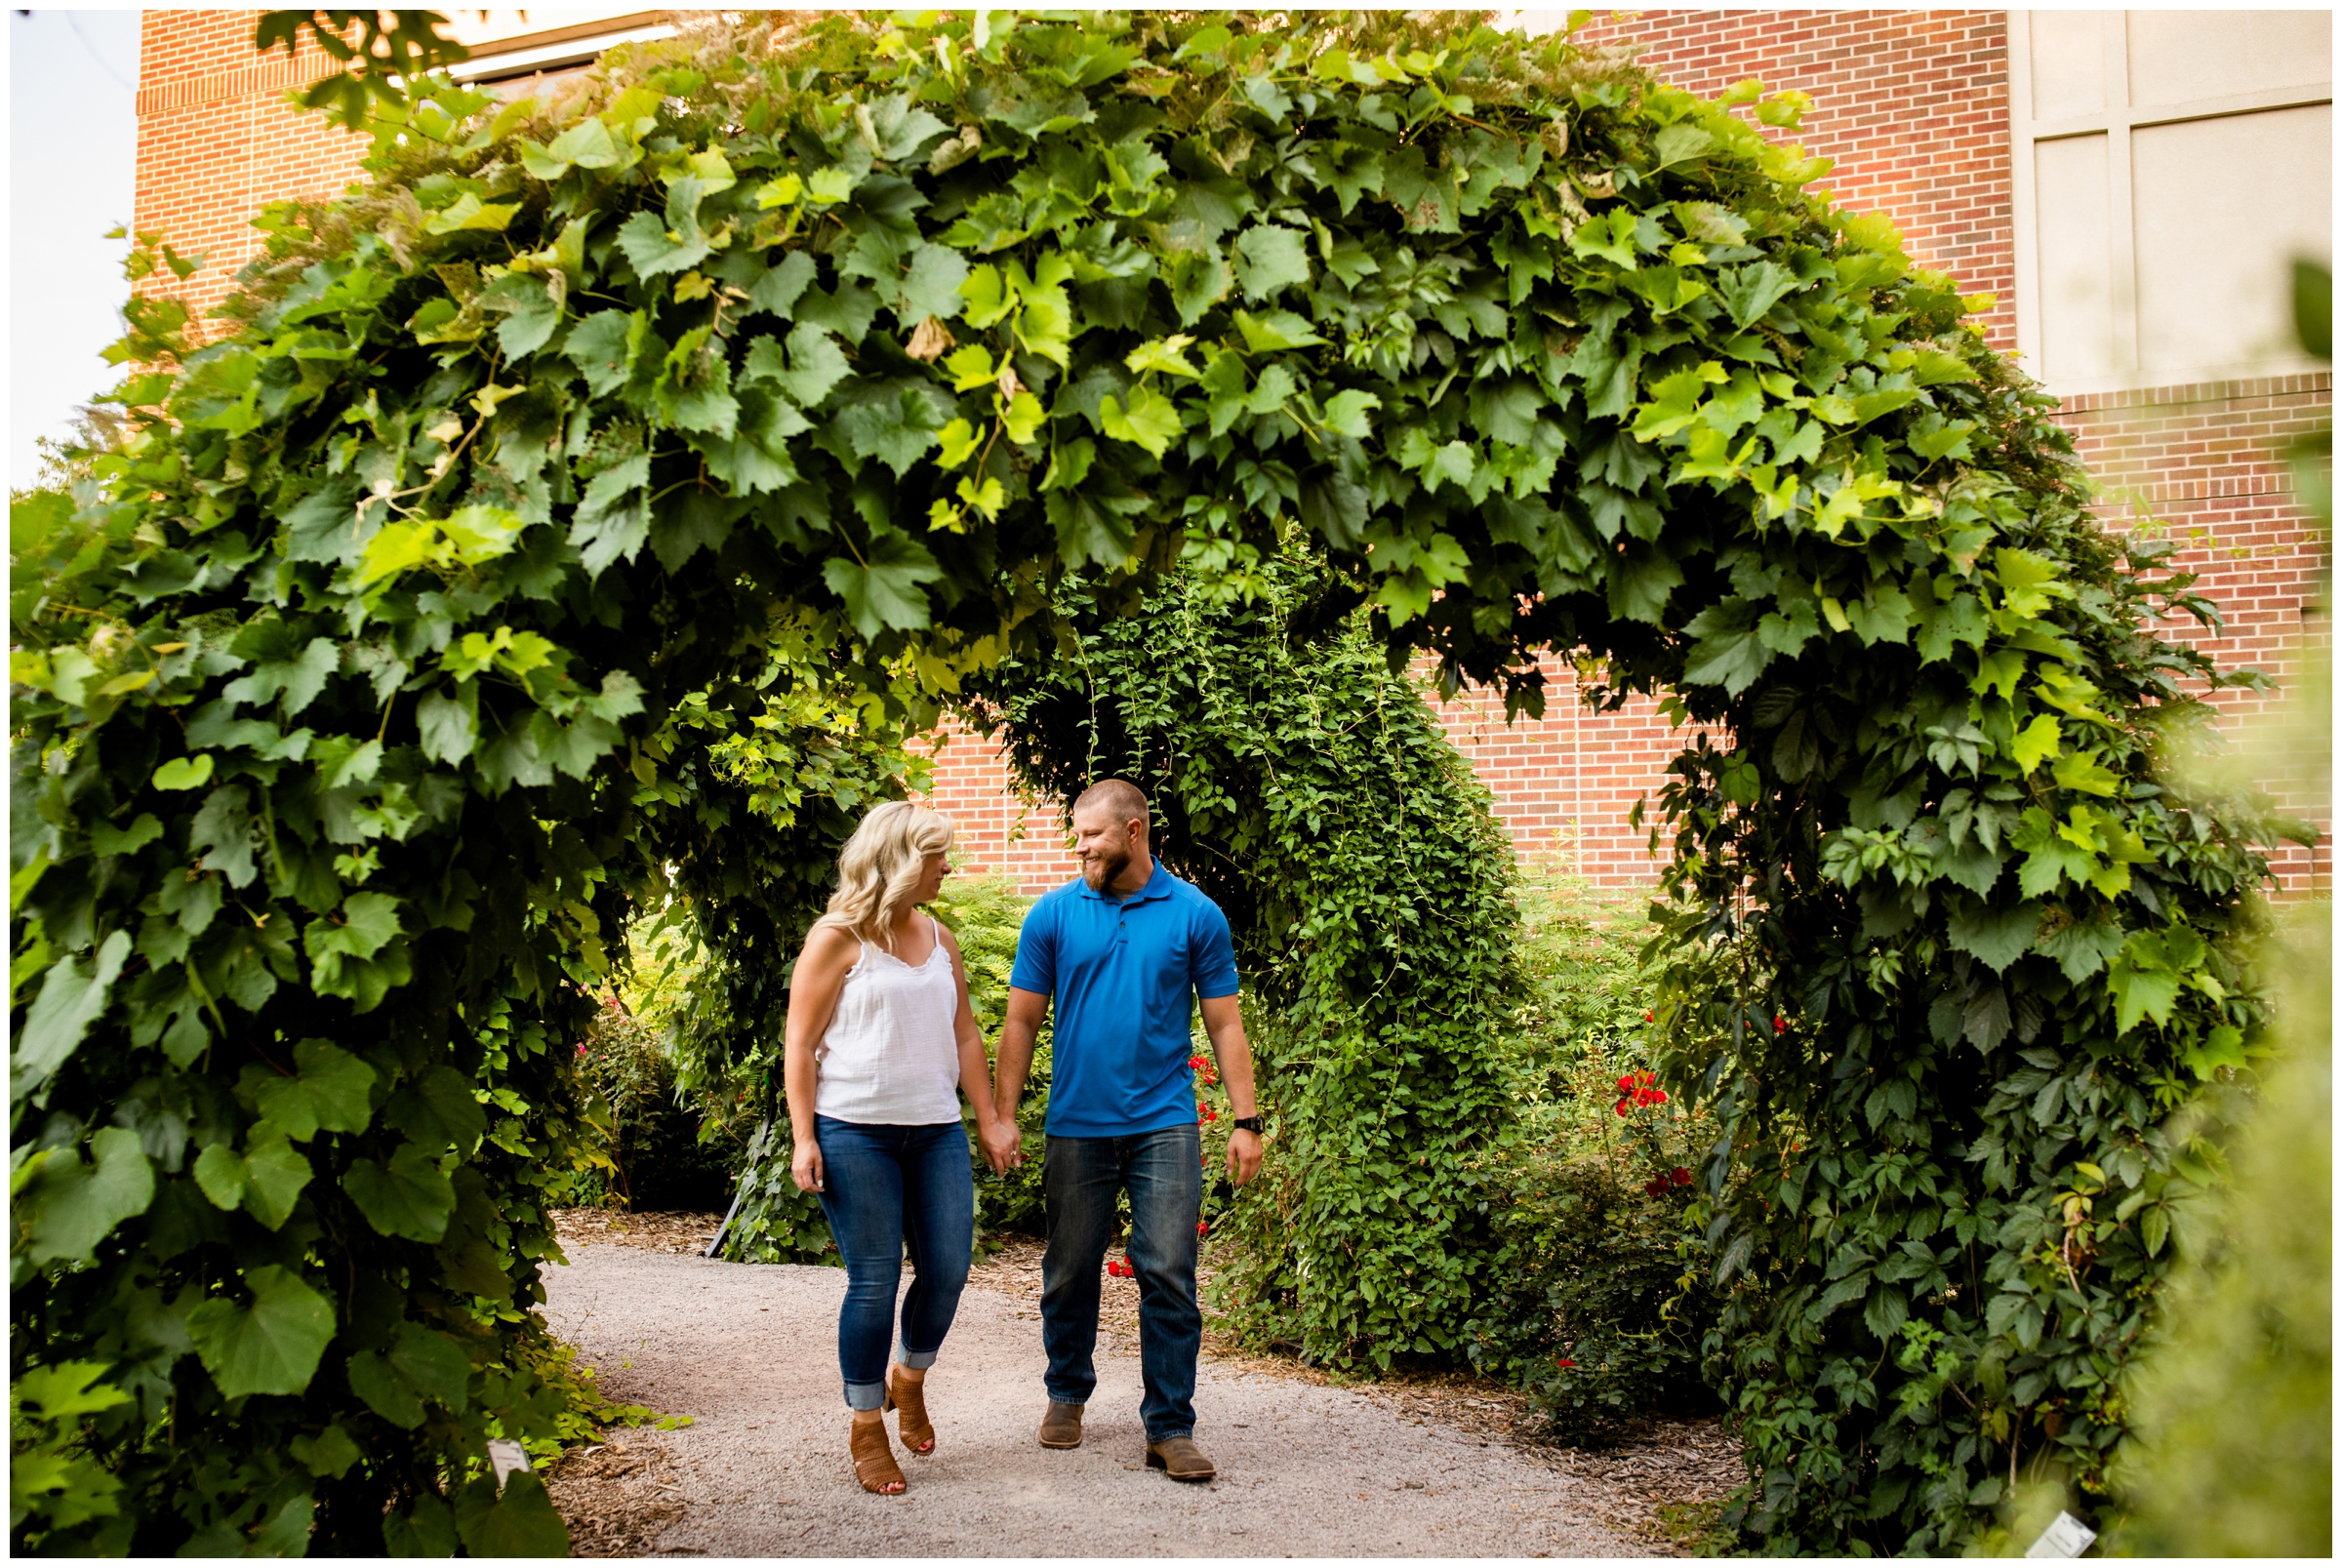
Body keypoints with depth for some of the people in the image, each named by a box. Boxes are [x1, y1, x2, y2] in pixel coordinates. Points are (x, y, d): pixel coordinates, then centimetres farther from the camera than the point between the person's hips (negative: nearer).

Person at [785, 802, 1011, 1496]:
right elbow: (800, 1045, -5)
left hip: (936, 1130, 5)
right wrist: (804, 1139, -10)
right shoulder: (838, 937, -4)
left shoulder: (939, 937, 13)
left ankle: (908, 1378, 31)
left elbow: (964, 1034, 18)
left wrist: (989, 1118, 14)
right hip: (856, 1132, -5)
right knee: (875, 1282, -1)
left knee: (948, 1270, 3)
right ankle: (867, 1429, 15)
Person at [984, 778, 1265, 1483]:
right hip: (1076, 1126, 1)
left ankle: (1170, 1429, 5)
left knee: (1169, 1276, -4)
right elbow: (1021, 1022, 5)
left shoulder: (1195, 915, 1)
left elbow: (1224, 1026, 4)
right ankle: (1067, 1395, 33)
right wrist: (1001, 1117, -2)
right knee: (1071, 1273, 11)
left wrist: (1246, 1121, -1)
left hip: (1165, 1125, -1)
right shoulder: (1053, 915, 2)